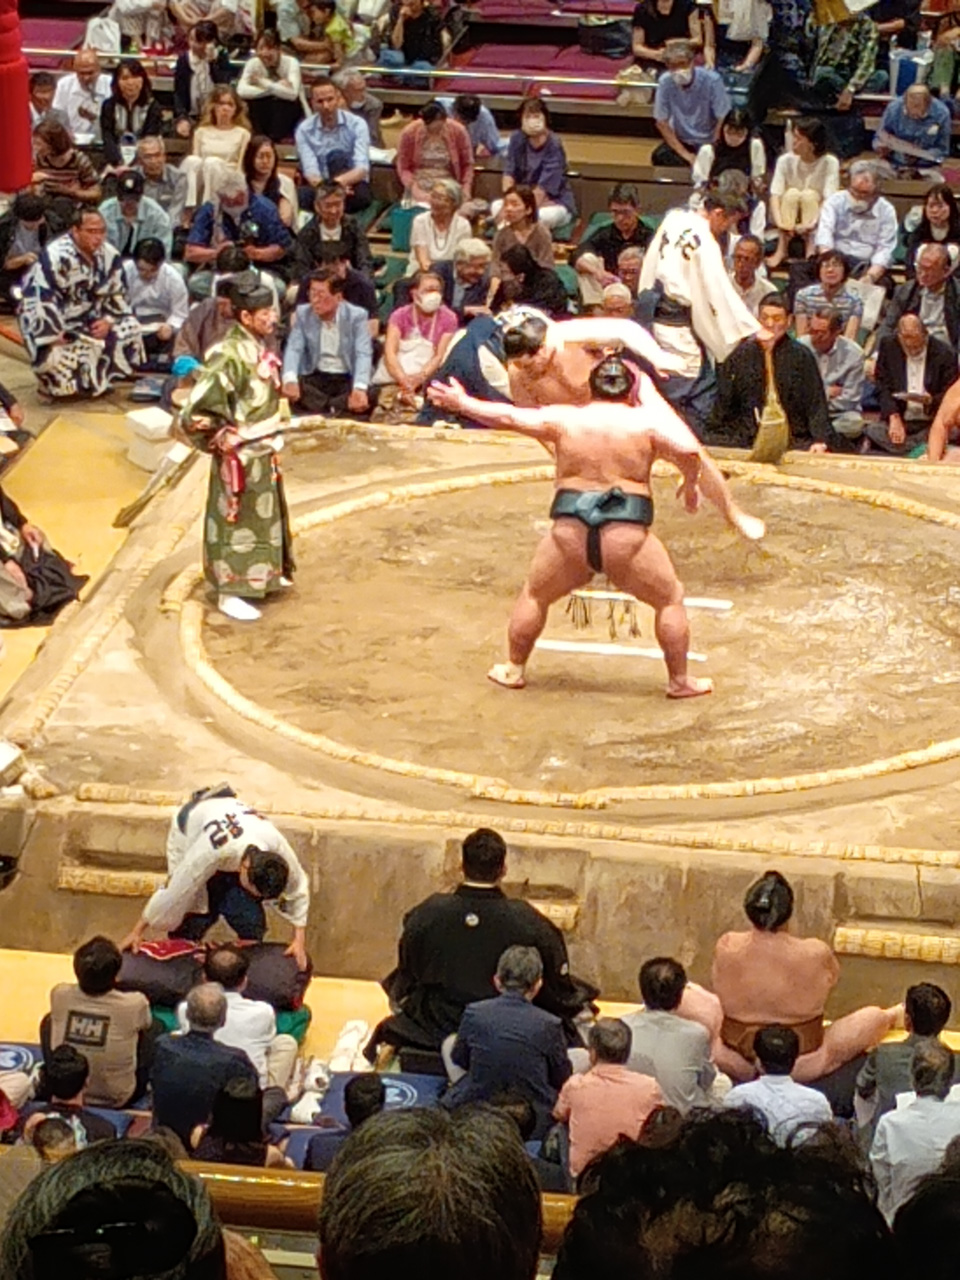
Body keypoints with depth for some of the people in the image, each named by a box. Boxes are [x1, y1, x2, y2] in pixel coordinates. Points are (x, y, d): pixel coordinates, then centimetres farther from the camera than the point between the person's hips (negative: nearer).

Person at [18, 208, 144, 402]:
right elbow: (41, 299, -30)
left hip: (86, 316, 7)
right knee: (56, 355, -32)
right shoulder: (55, 256, -29)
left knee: (129, 327, -6)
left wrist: (108, 320, -11)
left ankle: (99, 377, 8)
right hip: (49, 320, -7)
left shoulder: (109, 255, -7)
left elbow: (116, 293, 6)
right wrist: (55, 335, -29)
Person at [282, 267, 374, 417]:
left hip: (347, 379, -1)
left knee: (368, 397, -34)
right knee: (290, 389, -32)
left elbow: (363, 355, -17)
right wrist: (290, 380, -32)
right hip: (315, 378, 1)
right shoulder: (303, 313, 2)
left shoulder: (357, 316, -4)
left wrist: (360, 388, -37)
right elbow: (294, 349, -9)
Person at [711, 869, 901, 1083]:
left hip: (735, 1063, 1)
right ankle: (892, 1018, 51)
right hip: (801, 1067, -1)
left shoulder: (726, 948, -16)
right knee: (872, 1017, 19)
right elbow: (832, 978, 3)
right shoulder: (815, 954, -21)